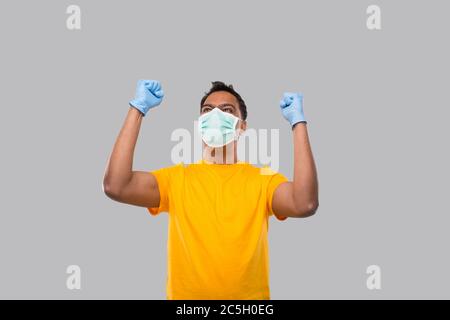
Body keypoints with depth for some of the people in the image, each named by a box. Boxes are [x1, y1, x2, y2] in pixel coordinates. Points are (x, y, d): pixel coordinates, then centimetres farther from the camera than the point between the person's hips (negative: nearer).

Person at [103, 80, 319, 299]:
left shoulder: (263, 179, 1)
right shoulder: (176, 177, 3)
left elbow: (305, 205, -18)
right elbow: (115, 187, -12)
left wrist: (298, 122, -14)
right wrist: (138, 109, -9)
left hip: (250, 296, 0)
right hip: (184, 294, 1)